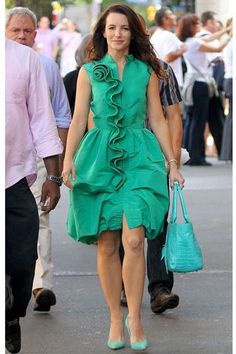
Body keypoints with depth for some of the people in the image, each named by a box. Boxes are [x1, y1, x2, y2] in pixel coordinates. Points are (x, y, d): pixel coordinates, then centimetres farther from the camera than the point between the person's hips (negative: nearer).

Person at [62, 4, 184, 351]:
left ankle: (135, 317, -2)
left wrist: (172, 163, 5)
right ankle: (116, 318, 13)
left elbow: (158, 120, 10)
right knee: (106, 244, 1)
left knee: (133, 240, -14)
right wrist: (68, 160, -8)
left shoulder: (147, 71, 9)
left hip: (138, 156, -1)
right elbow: (79, 120, 4)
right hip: (100, 157, 1)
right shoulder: (89, 72, 8)